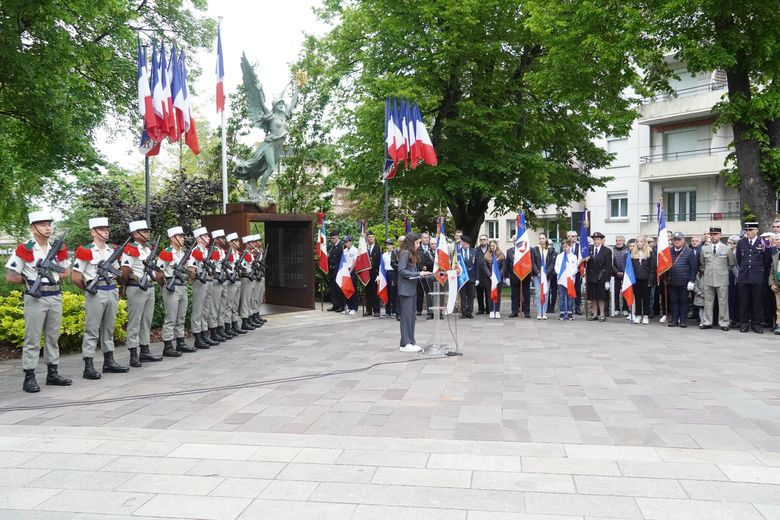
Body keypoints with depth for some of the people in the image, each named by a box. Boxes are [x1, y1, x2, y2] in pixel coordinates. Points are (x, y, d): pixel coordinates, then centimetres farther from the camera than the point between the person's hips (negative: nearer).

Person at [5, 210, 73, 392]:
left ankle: (52, 373, 19)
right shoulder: (24, 250, -8)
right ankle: (29, 378, 3)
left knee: (53, 337, 11)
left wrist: (50, 277, 5)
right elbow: (10, 277, -6)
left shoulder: (58, 248, 7)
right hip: (35, 299, -5)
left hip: (55, 297, 5)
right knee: (32, 340, -2)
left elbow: (66, 271, 20)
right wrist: (31, 280, -2)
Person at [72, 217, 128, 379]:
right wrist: (89, 288, 2)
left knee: (108, 328, 14)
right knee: (92, 331, -3)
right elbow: (75, 277, -7)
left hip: (112, 292, 6)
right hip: (95, 294, -6)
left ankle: (109, 361, 22)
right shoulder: (86, 251, -7)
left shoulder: (112, 250, 12)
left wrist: (113, 287, 14)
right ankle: (88, 367, -1)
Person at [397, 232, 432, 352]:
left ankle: (411, 342, 15)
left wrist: (421, 273, 2)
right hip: (406, 288, -9)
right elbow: (401, 270, -20)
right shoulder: (405, 253, -12)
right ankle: (405, 344, -4)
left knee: (412, 316, 10)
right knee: (407, 316, -7)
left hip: (412, 288, 9)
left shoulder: (411, 253, 17)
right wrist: (418, 274, -20)